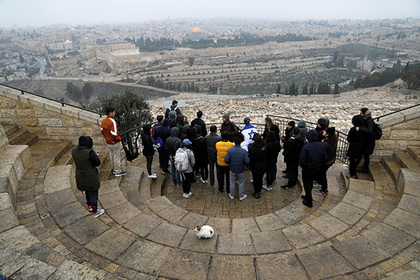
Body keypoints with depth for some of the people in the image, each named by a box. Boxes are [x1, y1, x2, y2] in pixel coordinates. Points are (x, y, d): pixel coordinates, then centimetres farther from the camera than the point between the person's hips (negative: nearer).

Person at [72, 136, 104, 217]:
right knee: (93, 193, 11)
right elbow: (98, 163, -19)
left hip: (80, 176, 7)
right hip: (91, 178, -7)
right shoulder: (89, 153, -29)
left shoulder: (74, 151, -6)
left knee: (87, 191, 29)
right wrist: (95, 155, -2)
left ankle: (89, 206, 49)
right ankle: (95, 212, 27)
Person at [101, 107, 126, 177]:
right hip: (115, 142, -9)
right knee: (117, 157, 3)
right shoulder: (112, 122, -26)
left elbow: (102, 130, 11)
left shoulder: (104, 121, 2)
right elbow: (114, 133, -27)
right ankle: (118, 172, 13)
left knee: (111, 155, 21)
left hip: (108, 142, 9)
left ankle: (114, 169, 36)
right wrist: (119, 139, -12)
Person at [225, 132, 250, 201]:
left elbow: (226, 160, -15)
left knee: (232, 183, 21)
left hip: (232, 170, 1)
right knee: (241, 183, 20)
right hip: (241, 170, -1)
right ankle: (241, 196, 35)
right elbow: (247, 162, -19)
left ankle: (232, 195, 38)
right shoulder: (243, 151, -24)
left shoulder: (230, 150, -21)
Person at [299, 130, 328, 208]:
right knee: (310, 183, 25)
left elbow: (302, 161, -25)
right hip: (317, 169, 6)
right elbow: (325, 159, -1)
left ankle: (309, 202, 22)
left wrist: (302, 166, -4)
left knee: (307, 185, 12)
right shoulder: (322, 146, -8)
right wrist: (319, 165, 13)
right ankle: (308, 196, 44)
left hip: (307, 170, -5)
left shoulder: (306, 147, -26)